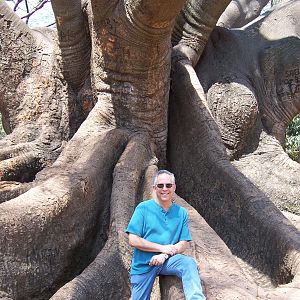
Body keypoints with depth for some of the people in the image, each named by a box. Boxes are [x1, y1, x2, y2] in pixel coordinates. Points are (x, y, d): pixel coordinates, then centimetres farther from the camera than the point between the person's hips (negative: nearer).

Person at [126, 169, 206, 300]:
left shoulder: (181, 212, 5)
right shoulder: (143, 208, -4)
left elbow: (183, 244, 2)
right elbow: (133, 240, -10)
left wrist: (164, 255, -18)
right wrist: (162, 248, -15)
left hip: (167, 261, 1)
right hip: (143, 264, -1)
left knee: (189, 263, -27)